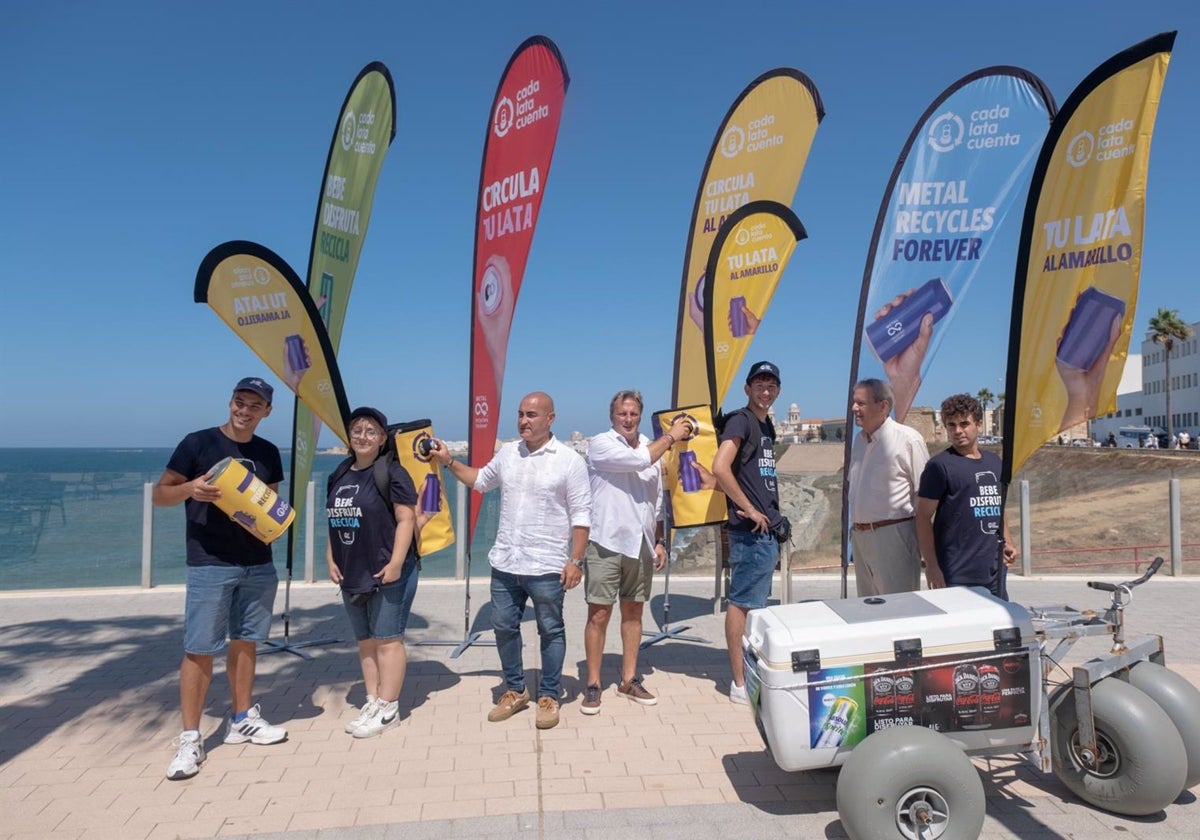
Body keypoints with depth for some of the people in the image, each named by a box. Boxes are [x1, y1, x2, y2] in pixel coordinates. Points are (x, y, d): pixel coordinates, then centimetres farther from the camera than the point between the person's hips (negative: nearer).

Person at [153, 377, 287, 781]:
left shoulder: (269, 453, 9)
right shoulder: (198, 443, -5)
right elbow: (159, 494, -2)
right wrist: (190, 489, -23)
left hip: (259, 564, 5)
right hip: (209, 565, -4)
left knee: (245, 642, 13)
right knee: (199, 650, -2)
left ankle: (242, 720, 27)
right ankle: (190, 740, 8)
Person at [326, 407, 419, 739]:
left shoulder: (392, 472, -9)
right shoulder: (339, 477, 14)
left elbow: (406, 519, -15)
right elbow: (334, 523, 20)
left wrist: (395, 563, -21)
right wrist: (331, 559, 11)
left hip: (388, 573, -8)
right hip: (351, 574, 8)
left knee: (387, 639, -1)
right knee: (365, 641, 15)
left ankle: (388, 708, 7)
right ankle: (373, 701, 25)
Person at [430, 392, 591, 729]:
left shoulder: (569, 461, -9)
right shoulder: (507, 453, 7)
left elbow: (581, 516, -9)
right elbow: (480, 480, 24)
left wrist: (575, 561, -14)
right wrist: (448, 462, 14)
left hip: (547, 567, -5)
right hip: (505, 563, 5)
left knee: (550, 631, 8)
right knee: (504, 627, 14)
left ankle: (549, 696, 24)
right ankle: (515, 690, 32)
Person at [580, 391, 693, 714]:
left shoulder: (652, 448, 11)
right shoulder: (600, 444, -6)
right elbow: (639, 460, -22)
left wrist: (659, 541, 13)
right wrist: (671, 436, -10)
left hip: (641, 543, 5)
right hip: (605, 542, -5)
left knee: (633, 612, 13)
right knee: (599, 614, -2)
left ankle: (629, 679, 24)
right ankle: (593, 684, 10)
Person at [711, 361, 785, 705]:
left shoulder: (767, 425, 16)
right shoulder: (741, 421, -11)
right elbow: (720, 467, -24)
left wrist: (774, 516, 14)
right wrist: (750, 509, -18)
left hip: (768, 530, 9)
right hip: (750, 532, -9)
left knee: (755, 604, 15)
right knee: (742, 604, -2)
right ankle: (740, 683, 5)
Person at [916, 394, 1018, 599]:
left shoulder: (994, 461, 14)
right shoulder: (939, 465, -8)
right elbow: (924, 517, -10)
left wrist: (1008, 542, 14)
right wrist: (931, 566, -14)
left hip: (995, 567, 7)